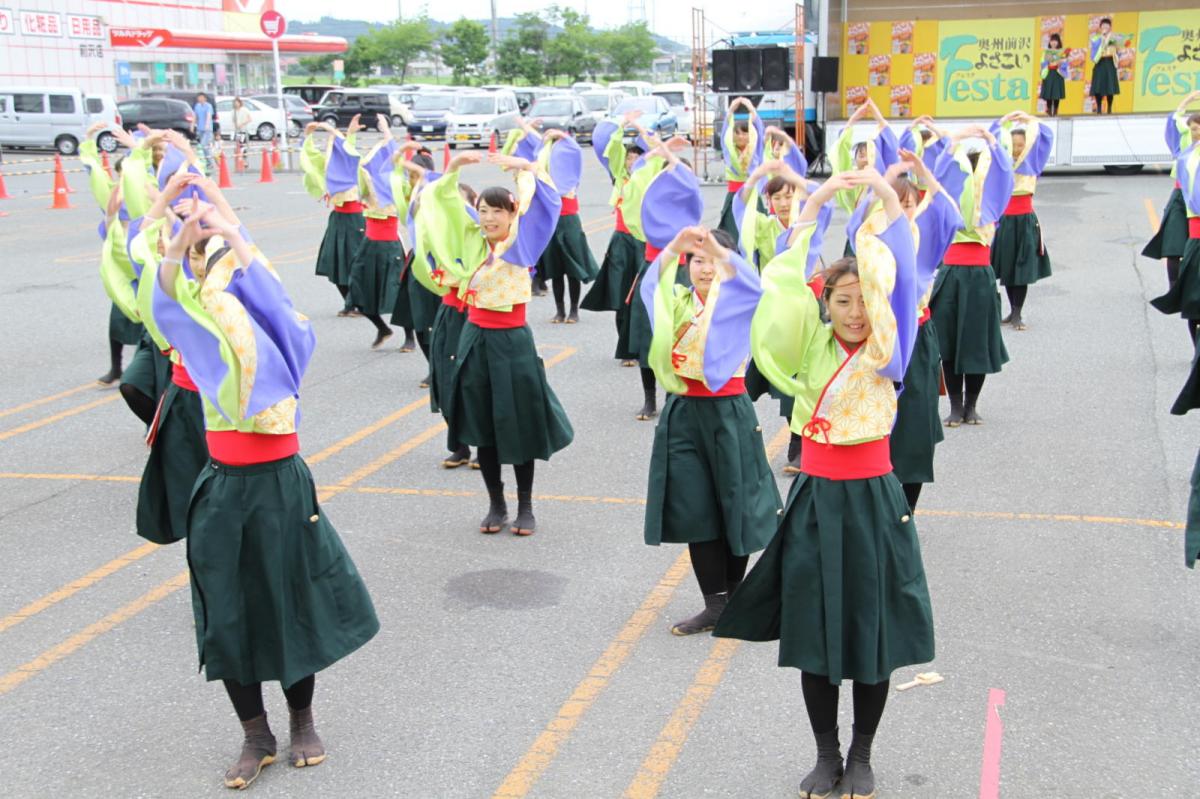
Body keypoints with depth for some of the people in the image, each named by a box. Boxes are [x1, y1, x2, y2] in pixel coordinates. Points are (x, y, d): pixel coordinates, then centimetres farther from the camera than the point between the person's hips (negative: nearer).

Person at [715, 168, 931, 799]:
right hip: (814, 499, 1)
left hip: (872, 501, -1)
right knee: (811, 634, 7)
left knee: (872, 635, 6)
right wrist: (815, 204, -18)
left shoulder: (886, 352, -3)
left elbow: (896, 286, -15)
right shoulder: (810, 346, 0)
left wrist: (888, 201, -22)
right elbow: (788, 284, -13)